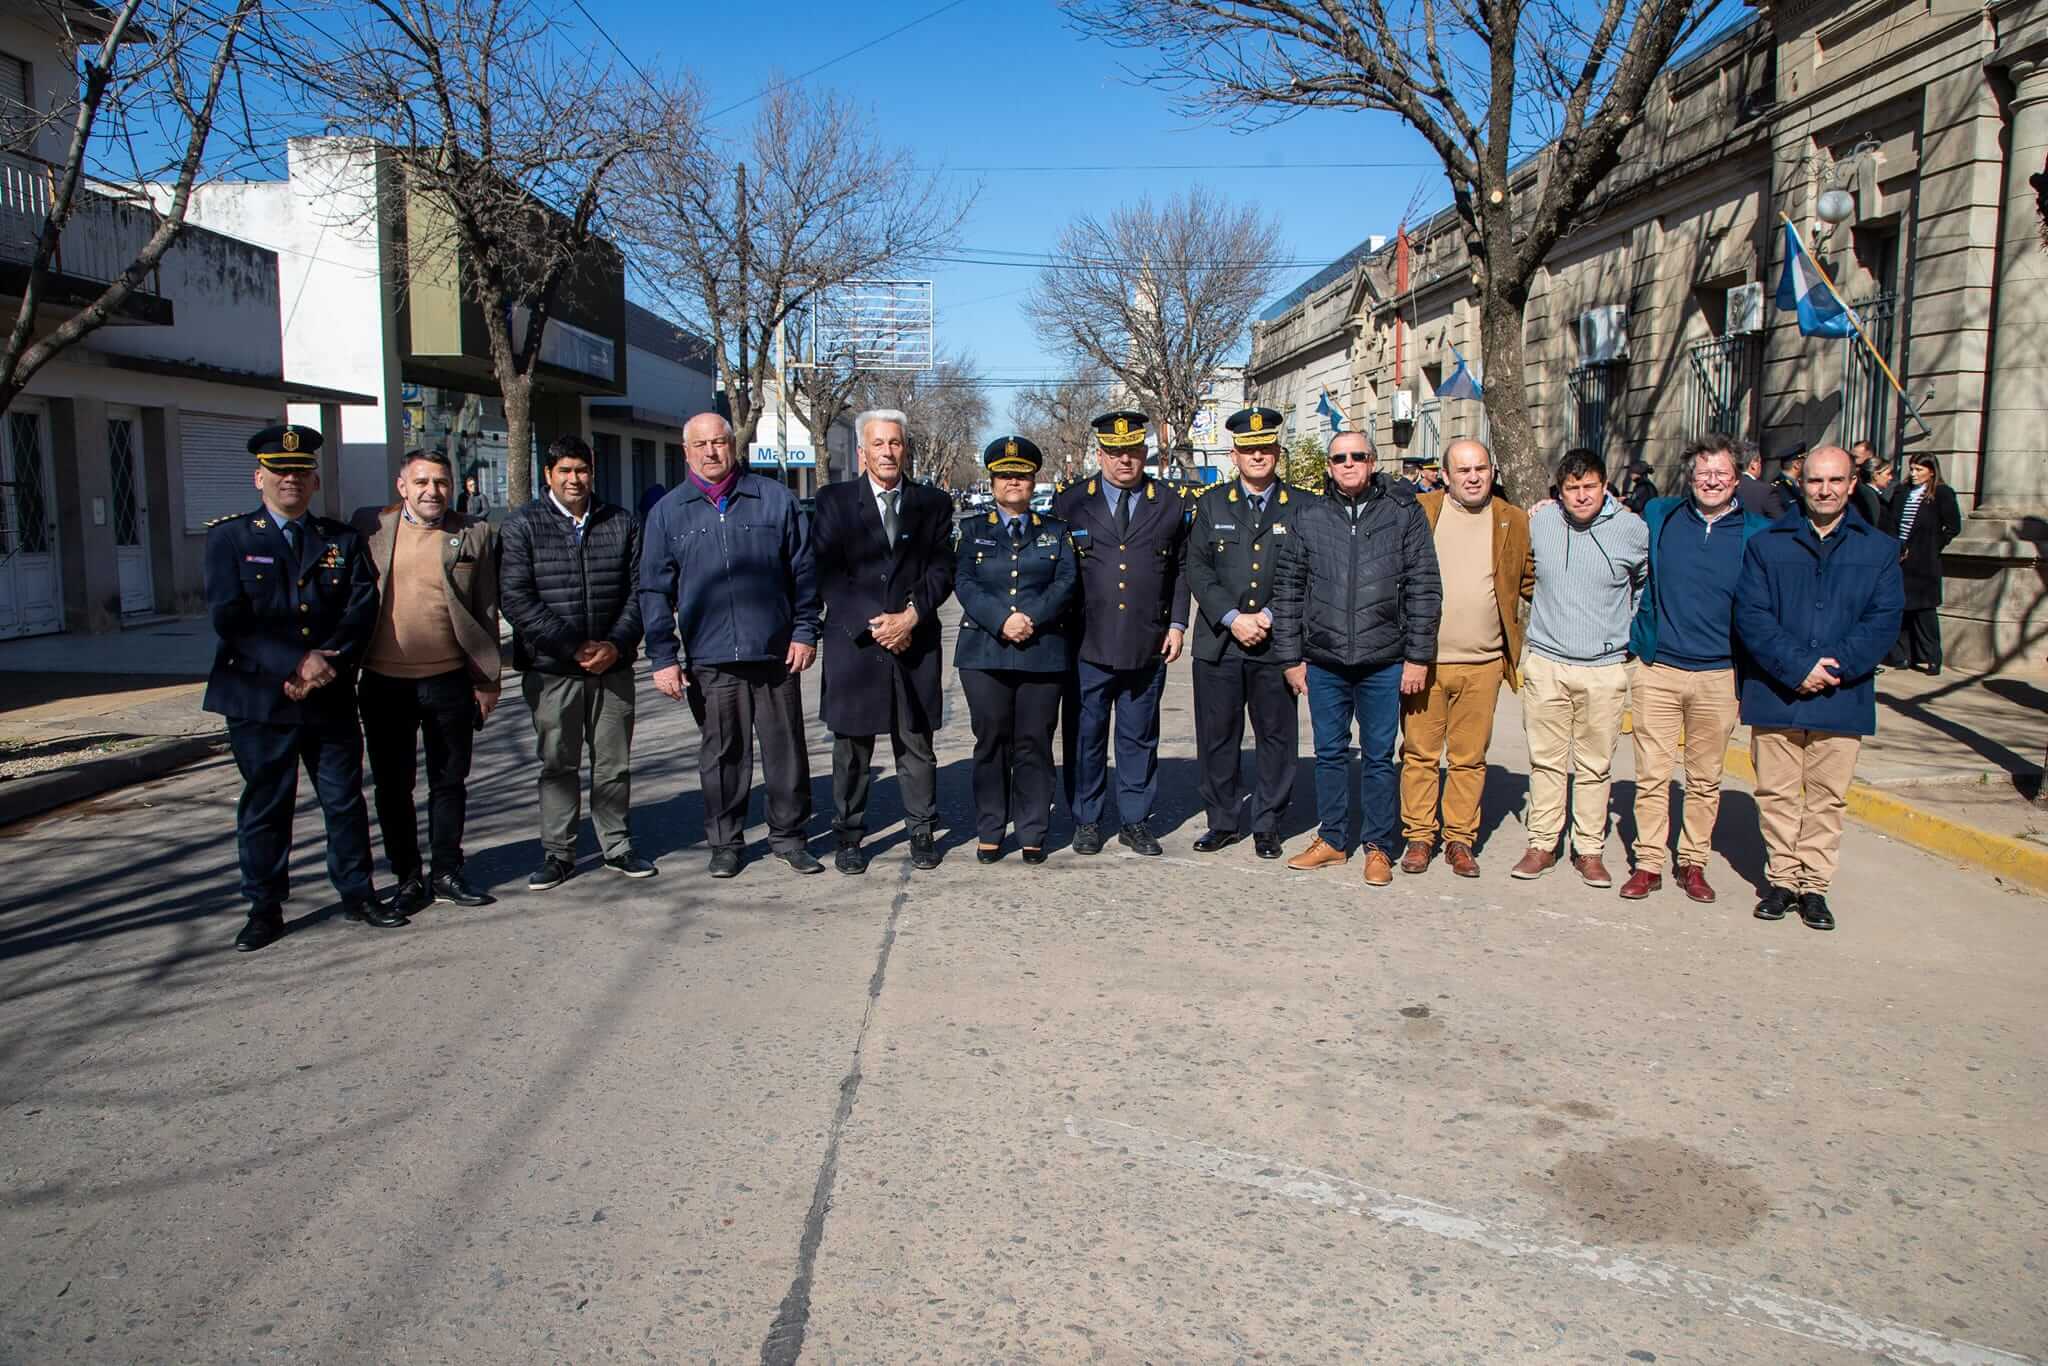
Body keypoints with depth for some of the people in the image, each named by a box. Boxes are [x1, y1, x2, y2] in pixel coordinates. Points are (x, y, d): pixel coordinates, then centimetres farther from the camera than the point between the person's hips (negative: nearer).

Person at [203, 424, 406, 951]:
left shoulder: (342, 540, 10)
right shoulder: (229, 537, 2)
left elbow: (362, 609, 0)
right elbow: (229, 617, -9)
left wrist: (325, 662, -15)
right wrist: (295, 665, -18)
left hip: (331, 698, 2)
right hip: (258, 699, -2)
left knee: (345, 799, 9)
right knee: (264, 806, 7)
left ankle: (358, 893, 22)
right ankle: (265, 908, 19)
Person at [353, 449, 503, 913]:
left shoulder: (475, 534, 2)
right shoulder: (370, 526, 4)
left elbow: (486, 612, 3)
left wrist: (487, 681, 1)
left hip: (450, 679, 0)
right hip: (385, 680, 1)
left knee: (450, 782, 9)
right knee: (392, 786, 9)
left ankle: (446, 873, 22)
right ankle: (408, 878, 22)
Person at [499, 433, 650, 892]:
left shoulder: (621, 523, 9)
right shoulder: (521, 526, 0)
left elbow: (638, 590, 6)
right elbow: (516, 599, -8)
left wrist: (617, 644, -9)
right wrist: (574, 647, -15)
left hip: (612, 664, 2)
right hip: (551, 669, -2)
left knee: (614, 763, 9)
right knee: (558, 764, 5)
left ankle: (617, 846, 20)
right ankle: (557, 853, 15)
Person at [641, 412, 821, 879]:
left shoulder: (775, 499, 4)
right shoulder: (667, 513, 6)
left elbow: (803, 570, 6)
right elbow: (654, 591, 6)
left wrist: (805, 631, 0)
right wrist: (663, 657, 0)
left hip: (775, 652, 0)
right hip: (708, 657, 0)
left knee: (786, 748, 6)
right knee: (722, 753, 9)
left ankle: (788, 835, 20)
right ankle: (725, 841, 22)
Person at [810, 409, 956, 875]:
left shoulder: (933, 503, 9)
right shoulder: (834, 500, 4)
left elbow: (941, 570, 3)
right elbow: (828, 574, -3)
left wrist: (911, 616, -12)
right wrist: (872, 624, -11)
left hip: (915, 643, 1)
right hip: (854, 643, -1)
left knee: (917, 744, 6)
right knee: (851, 747, 5)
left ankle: (922, 832, 17)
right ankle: (849, 836, 15)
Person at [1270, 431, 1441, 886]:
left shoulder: (1403, 513, 0)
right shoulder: (1308, 518, 5)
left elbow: (1424, 587, 0)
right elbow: (1287, 591, 8)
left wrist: (1417, 656, -4)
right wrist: (1291, 658, 5)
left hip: (1383, 663, -2)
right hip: (1324, 664, 2)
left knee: (1379, 757, 6)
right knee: (1329, 754, 12)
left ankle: (1378, 847, 19)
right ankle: (1332, 839, 26)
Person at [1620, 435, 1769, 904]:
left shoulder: (1757, 534, 2)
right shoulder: (1658, 517, 4)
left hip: (1719, 676, 0)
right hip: (1657, 669, 0)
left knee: (1706, 780, 9)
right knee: (1652, 774, 0)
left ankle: (1693, 862, 21)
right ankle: (1648, 863, 10)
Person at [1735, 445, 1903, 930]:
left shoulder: (1879, 549, 6)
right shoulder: (1767, 544, 3)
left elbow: (1884, 621, -1)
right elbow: (1751, 616, -5)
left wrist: (1837, 665, -15)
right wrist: (1798, 668, -15)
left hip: (1843, 698, 1)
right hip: (1775, 694, 0)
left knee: (1827, 797, 7)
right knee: (1777, 794, 6)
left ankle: (1815, 885, 17)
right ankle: (1782, 878, 18)